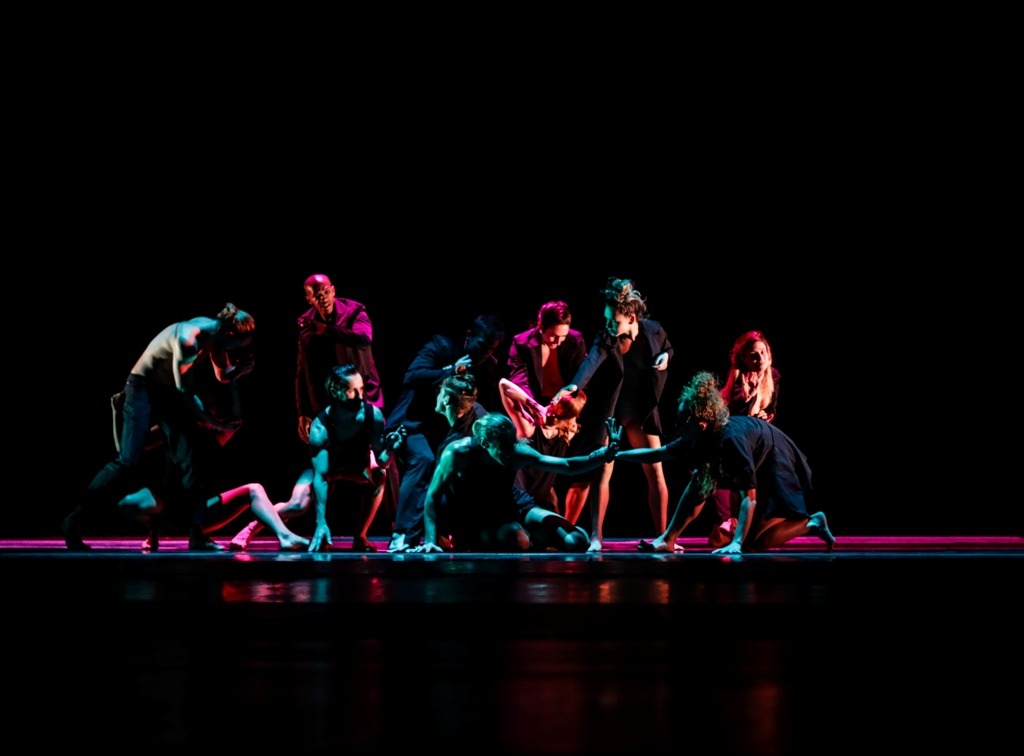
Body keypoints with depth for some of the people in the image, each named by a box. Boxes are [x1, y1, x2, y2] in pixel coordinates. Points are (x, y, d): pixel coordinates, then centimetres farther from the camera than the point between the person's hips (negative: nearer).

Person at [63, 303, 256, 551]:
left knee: (192, 460, -5)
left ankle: (196, 534, -5)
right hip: (144, 388, -8)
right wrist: (215, 422, -19)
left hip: (170, 392, 8)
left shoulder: (216, 335, -2)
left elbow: (223, 376, 12)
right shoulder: (191, 335, -28)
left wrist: (240, 369, -10)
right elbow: (184, 390, -24)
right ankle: (75, 519, -3)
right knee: (128, 462, -13)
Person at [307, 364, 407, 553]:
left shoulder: (373, 415, -29)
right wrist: (321, 523, -43)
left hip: (358, 468, 2)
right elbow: (320, 476, -37)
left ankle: (360, 537, -12)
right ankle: (320, 533, 3)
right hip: (328, 469, -2)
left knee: (378, 478, -30)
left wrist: (390, 449, -46)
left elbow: (381, 462, -21)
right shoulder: (320, 426, -35)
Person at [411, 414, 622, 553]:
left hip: (505, 503, 3)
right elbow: (432, 497, -31)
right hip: (465, 514, -3)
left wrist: (605, 455, -41)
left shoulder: (517, 452, -26)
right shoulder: (458, 453, -34)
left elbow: (567, 465, -25)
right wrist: (430, 540, -41)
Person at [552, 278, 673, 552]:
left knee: (655, 472, 2)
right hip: (608, 409, -2)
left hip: (641, 409, 2)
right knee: (602, 472, -5)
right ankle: (596, 536, -1)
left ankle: (662, 536, 11)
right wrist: (575, 385, -58)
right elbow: (592, 360, -40)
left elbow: (668, 346, 11)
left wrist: (666, 356, -13)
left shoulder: (653, 330, -12)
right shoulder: (605, 339, -20)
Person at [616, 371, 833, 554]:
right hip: (759, 468, 9)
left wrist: (736, 543, -41)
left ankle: (812, 524, -1)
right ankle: (667, 540, 1)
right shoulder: (703, 437, -13)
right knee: (701, 478, -1)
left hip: (780, 470, -9)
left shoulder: (731, 438, -36)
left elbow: (750, 497, -36)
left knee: (750, 544, -13)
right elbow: (658, 453, 0)